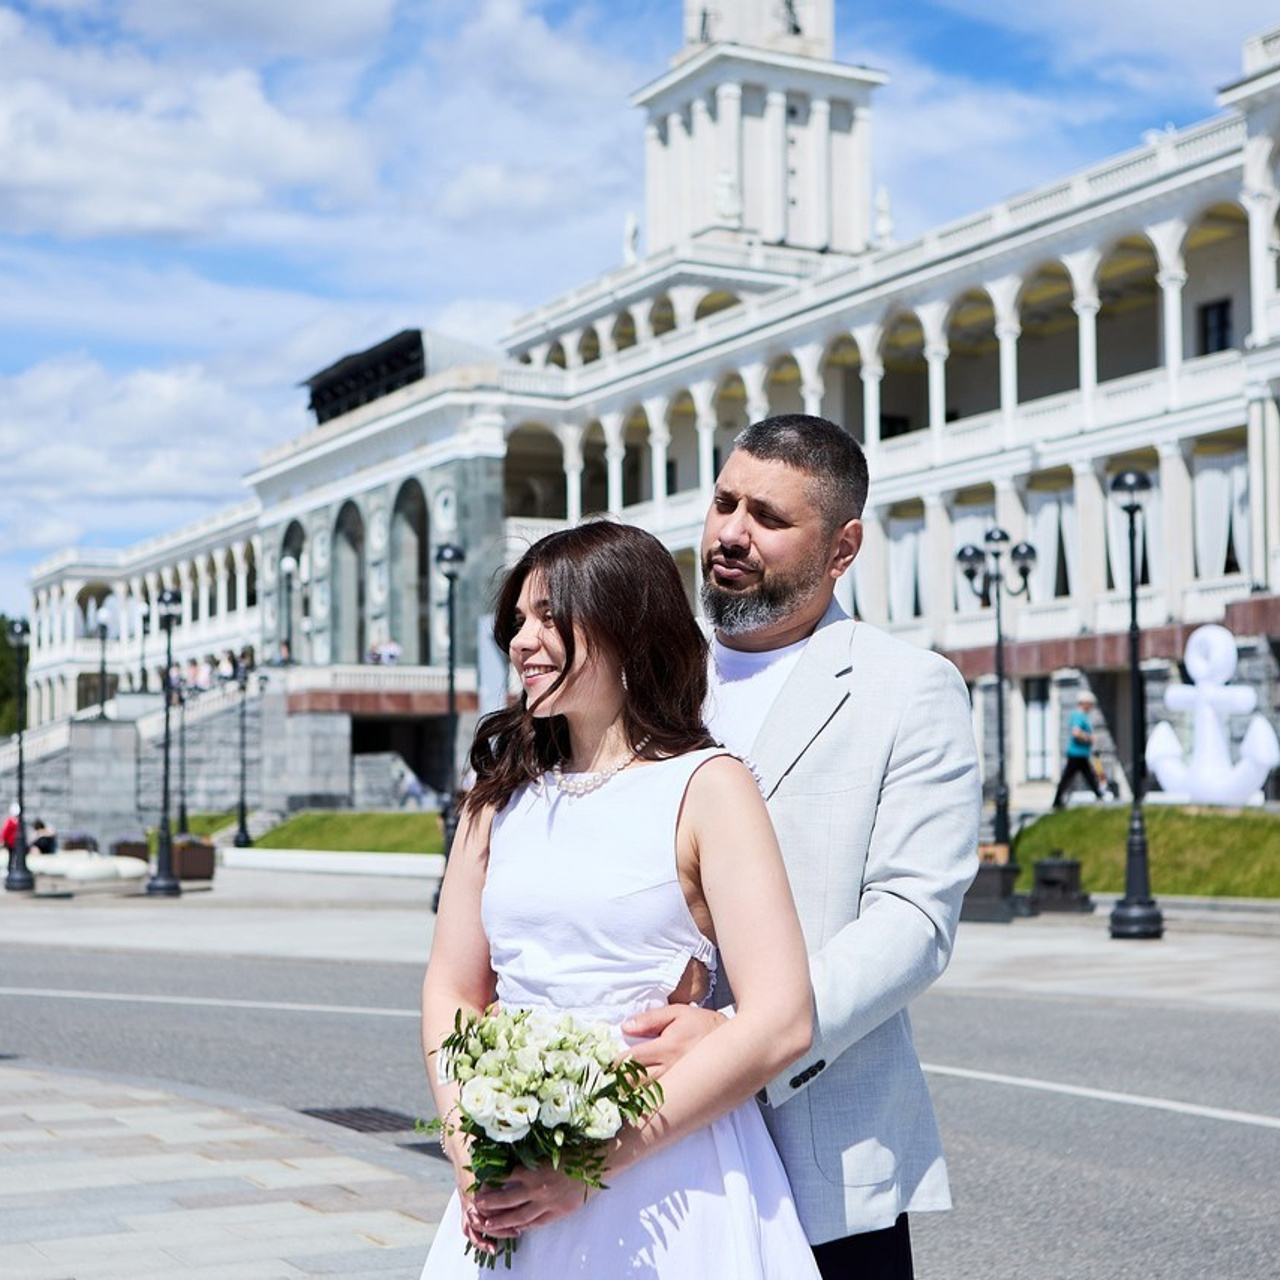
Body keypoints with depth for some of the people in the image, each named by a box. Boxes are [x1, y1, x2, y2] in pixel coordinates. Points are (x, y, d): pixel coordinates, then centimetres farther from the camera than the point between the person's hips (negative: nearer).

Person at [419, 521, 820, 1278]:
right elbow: (453, 990, 9)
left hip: (667, 1185, -4)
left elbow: (779, 1023, -15)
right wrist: (469, 1155, -8)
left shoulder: (705, 788, -7)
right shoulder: (501, 794, 8)